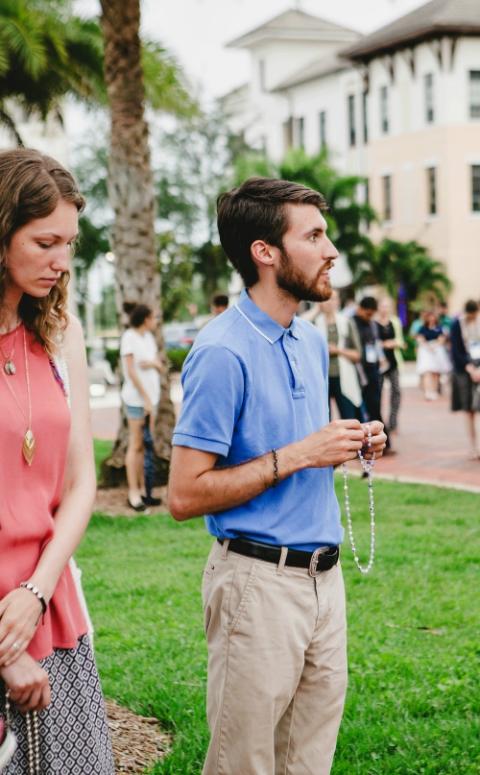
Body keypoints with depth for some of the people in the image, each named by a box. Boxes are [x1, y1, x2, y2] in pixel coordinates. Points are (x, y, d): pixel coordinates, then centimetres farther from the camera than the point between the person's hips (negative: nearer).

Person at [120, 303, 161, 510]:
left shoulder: (148, 337, 12)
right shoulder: (129, 337, -10)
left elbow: (160, 366, 14)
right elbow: (131, 371, -14)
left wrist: (153, 363, -10)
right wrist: (146, 399, -15)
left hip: (151, 396, 7)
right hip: (136, 398, -7)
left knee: (147, 444, 8)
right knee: (136, 445, -4)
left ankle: (143, 490, 13)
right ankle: (133, 493, 1)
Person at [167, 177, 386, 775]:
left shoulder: (313, 341, 12)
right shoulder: (223, 352, -16)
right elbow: (185, 495, -18)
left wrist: (348, 446, 3)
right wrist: (295, 456, -20)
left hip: (324, 574, 8)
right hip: (259, 582, -8)